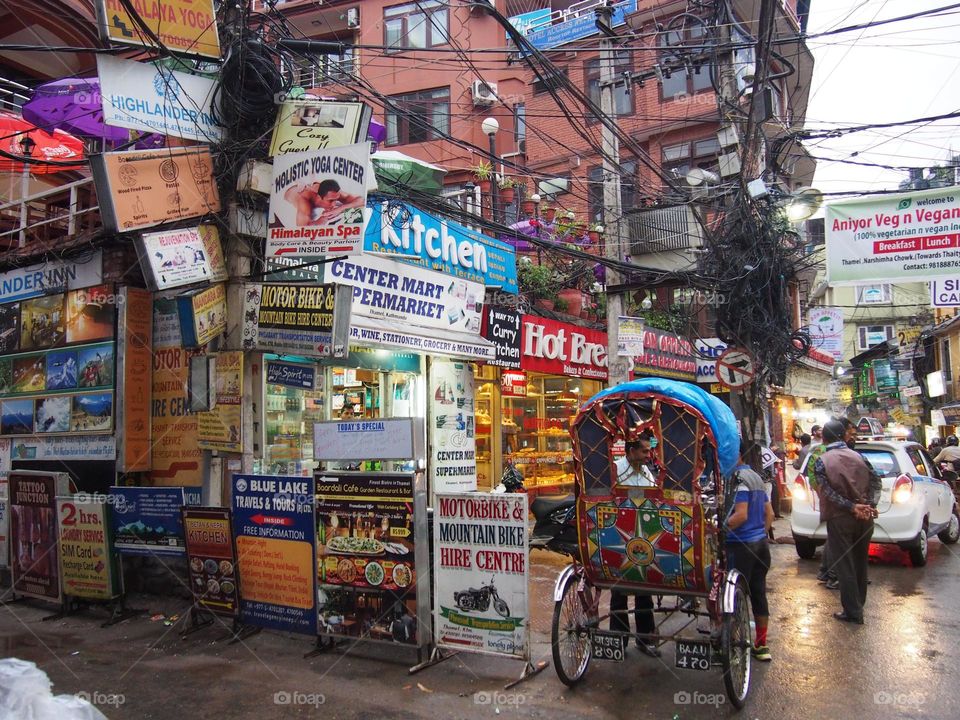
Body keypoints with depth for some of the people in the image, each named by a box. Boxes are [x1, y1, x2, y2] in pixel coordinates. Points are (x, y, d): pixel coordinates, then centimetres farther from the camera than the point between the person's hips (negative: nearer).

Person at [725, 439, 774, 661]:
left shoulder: (739, 478, -15)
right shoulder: (757, 477, 13)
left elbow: (741, 515, -23)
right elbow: (769, 514, 17)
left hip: (741, 545, -9)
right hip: (760, 543, 9)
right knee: (759, 593, 15)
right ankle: (761, 645, 24)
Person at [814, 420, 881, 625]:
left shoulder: (822, 461, -6)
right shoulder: (858, 456, 6)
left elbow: (828, 491, -16)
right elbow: (876, 482, 0)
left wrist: (852, 507, -14)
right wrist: (870, 505, -8)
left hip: (840, 518, -5)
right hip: (865, 518, 5)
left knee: (844, 567, 3)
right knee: (860, 564, 17)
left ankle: (853, 612, 5)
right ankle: (858, 606, 29)